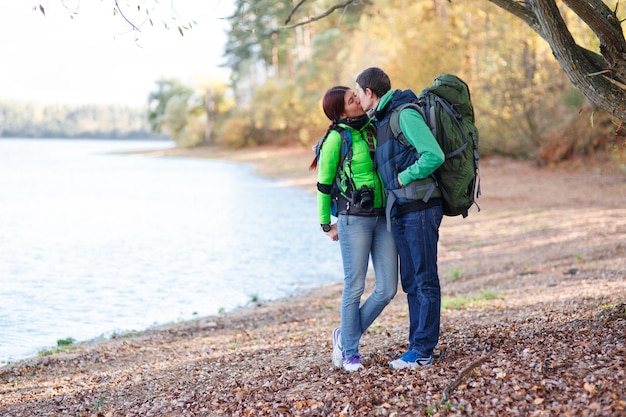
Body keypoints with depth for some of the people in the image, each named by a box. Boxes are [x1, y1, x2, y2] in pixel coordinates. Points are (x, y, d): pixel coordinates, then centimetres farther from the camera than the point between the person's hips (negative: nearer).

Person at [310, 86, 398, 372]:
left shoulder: (372, 129, 9)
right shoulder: (336, 138, -8)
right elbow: (324, 184, -1)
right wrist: (326, 225, 4)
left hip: (383, 218, 6)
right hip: (354, 219, -6)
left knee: (387, 289, 3)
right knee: (355, 287, 1)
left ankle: (345, 335, 22)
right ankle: (350, 353, 17)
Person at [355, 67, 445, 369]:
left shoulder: (405, 115, -13)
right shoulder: (382, 120, 15)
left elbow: (434, 156, -21)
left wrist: (403, 178, -13)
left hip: (419, 207, -9)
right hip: (401, 211, 9)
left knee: (425, 279, -3)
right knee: (410, 281, 11)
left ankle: (422, 350, 1)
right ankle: (419, 346, 18)